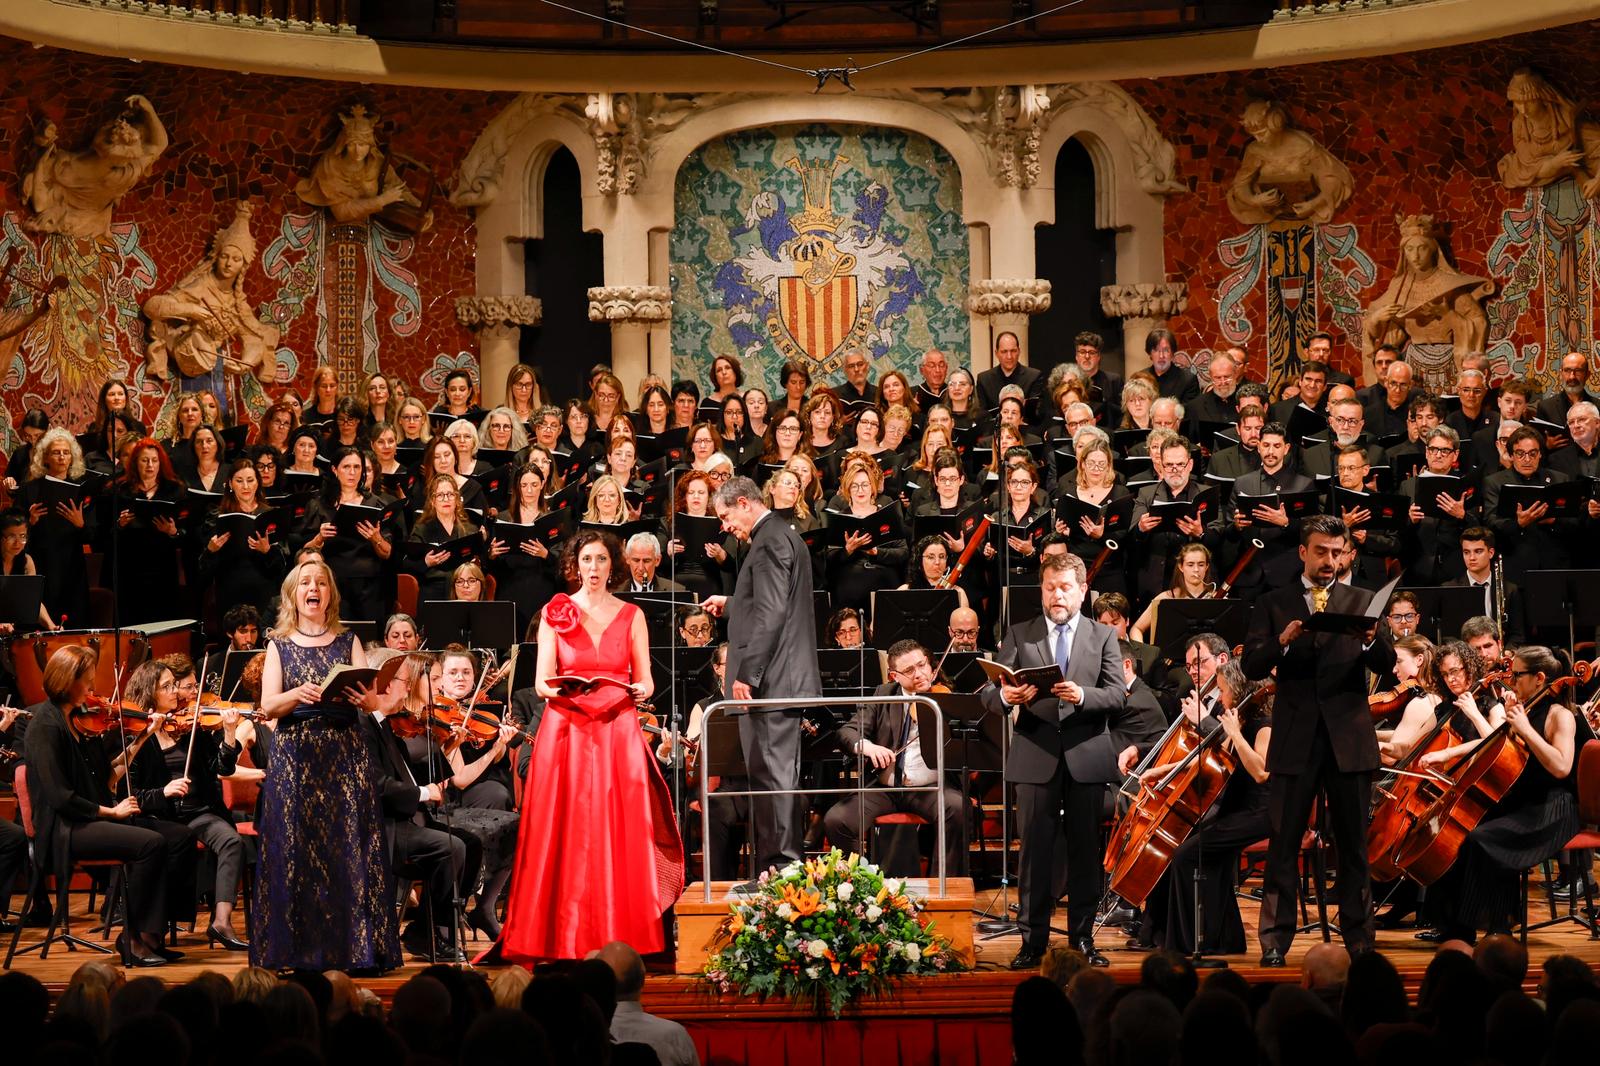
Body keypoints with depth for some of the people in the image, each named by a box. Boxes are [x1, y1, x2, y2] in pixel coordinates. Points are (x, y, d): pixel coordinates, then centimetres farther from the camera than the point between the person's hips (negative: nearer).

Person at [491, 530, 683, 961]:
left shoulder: (631, 615, 10)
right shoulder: (555, 613, 6)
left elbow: (645, 679, 7)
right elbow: (541, 682, 1)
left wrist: (641, 690, -15)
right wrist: (557, 689, -21)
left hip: (618, 732, 1)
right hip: (566, 731, -1)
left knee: (617, 837, -4)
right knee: (565, 837, -5)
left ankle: (618, 939, -1)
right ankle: (562, 939, -1)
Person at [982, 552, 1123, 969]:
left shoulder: (1103, 637, 9)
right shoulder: (1019, 636, 9)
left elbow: (1117, 693, -3)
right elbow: (989, 694, 1)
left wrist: (1082, 695, -22)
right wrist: (1005, 696, -23)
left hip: (1085, 758, 0)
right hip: (1036, 758, 0)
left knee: (1085, 851, 4)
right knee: (1035, 851, 1)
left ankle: (1083, 937, 12)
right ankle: (1033, 939, 6)